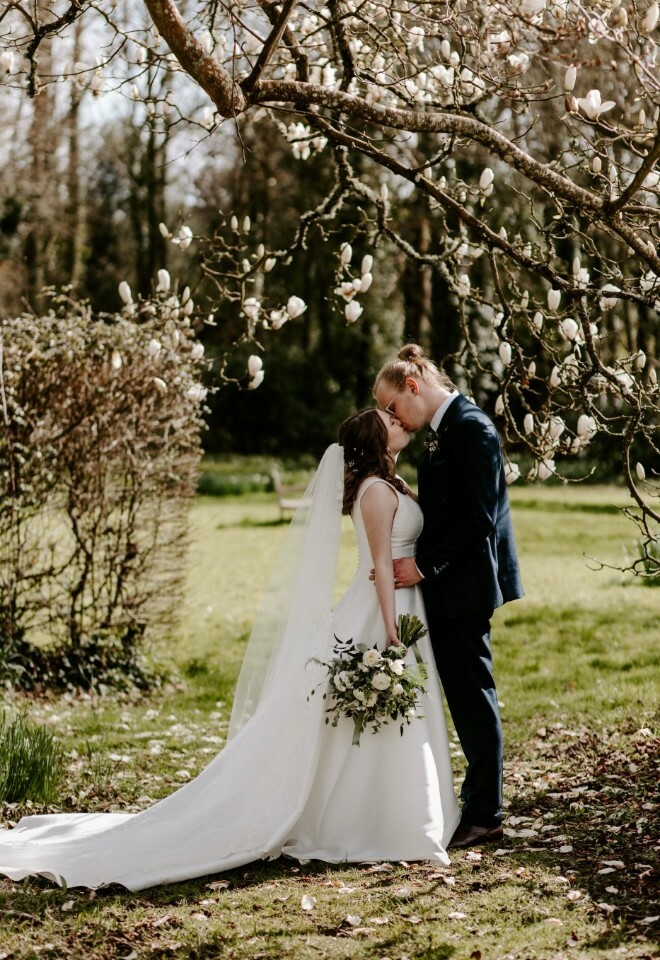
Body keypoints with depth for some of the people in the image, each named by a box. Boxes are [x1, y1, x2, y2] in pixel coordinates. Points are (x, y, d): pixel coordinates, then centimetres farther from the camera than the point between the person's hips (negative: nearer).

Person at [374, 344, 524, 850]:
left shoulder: (470, 427, -14)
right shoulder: (443, 431, 15)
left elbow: (479, 517, -21)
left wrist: (425, 565, -19)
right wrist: (420, 562, 8)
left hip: (465, 586, -9)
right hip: (448, 587, 10)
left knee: (473, 696, -2)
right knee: (466, 697, 13)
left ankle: (484, 815, 6)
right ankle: (480, 803, 21)